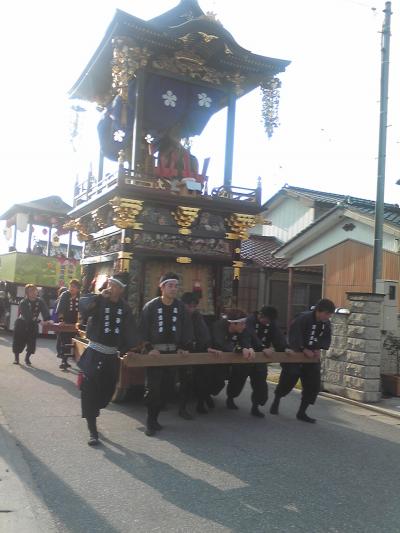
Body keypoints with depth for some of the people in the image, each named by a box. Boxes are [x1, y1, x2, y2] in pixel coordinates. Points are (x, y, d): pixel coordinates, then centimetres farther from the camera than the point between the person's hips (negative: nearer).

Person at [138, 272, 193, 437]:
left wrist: (183, 347, -1)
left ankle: (154, 418, 20)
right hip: (154, 352, -3)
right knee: (153, 388, -5)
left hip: (172, 352, 3)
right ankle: (150, 421, 7)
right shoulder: (151, 306, -5)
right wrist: (149, 348, -13)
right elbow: (142, 329, -5)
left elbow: (187, 329, 8)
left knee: (163, 387, 7)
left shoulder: (180, 306, 4)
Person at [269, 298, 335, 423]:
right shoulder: (303, 318, -23)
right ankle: (276, 401, 30)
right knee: (289, 379, 0)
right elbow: (294, 335, -27)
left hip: (312, 356, 6)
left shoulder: (326, 324, -1)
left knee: (314, 384, 0)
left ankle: (302, 412, 14)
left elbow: (326, 339, 3)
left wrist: (319, 349, -14)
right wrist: (304, 350, -27)